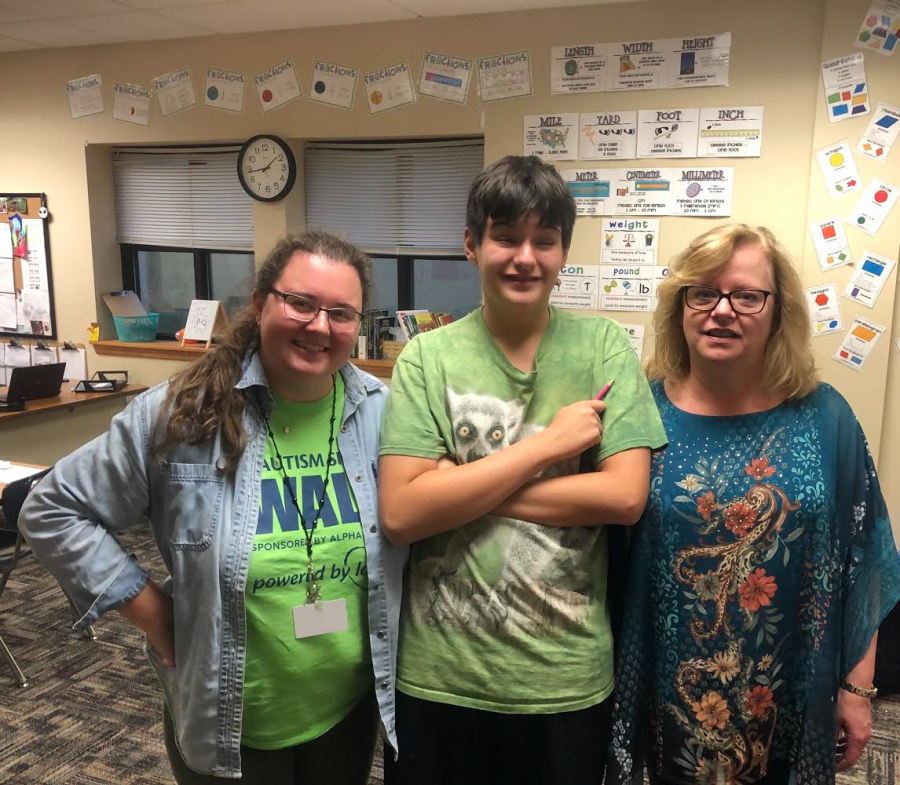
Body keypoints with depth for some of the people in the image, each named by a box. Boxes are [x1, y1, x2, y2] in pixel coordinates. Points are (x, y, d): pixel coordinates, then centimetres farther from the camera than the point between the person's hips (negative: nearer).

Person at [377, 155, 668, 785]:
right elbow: (400, 514, -15)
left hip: (567, 678, 0)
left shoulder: (603, 346, -4)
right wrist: (549, 443, -17)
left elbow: (626, 496, -13)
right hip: (440, 677, 0)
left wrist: (463, 488, -15)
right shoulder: (428, 357, -6)